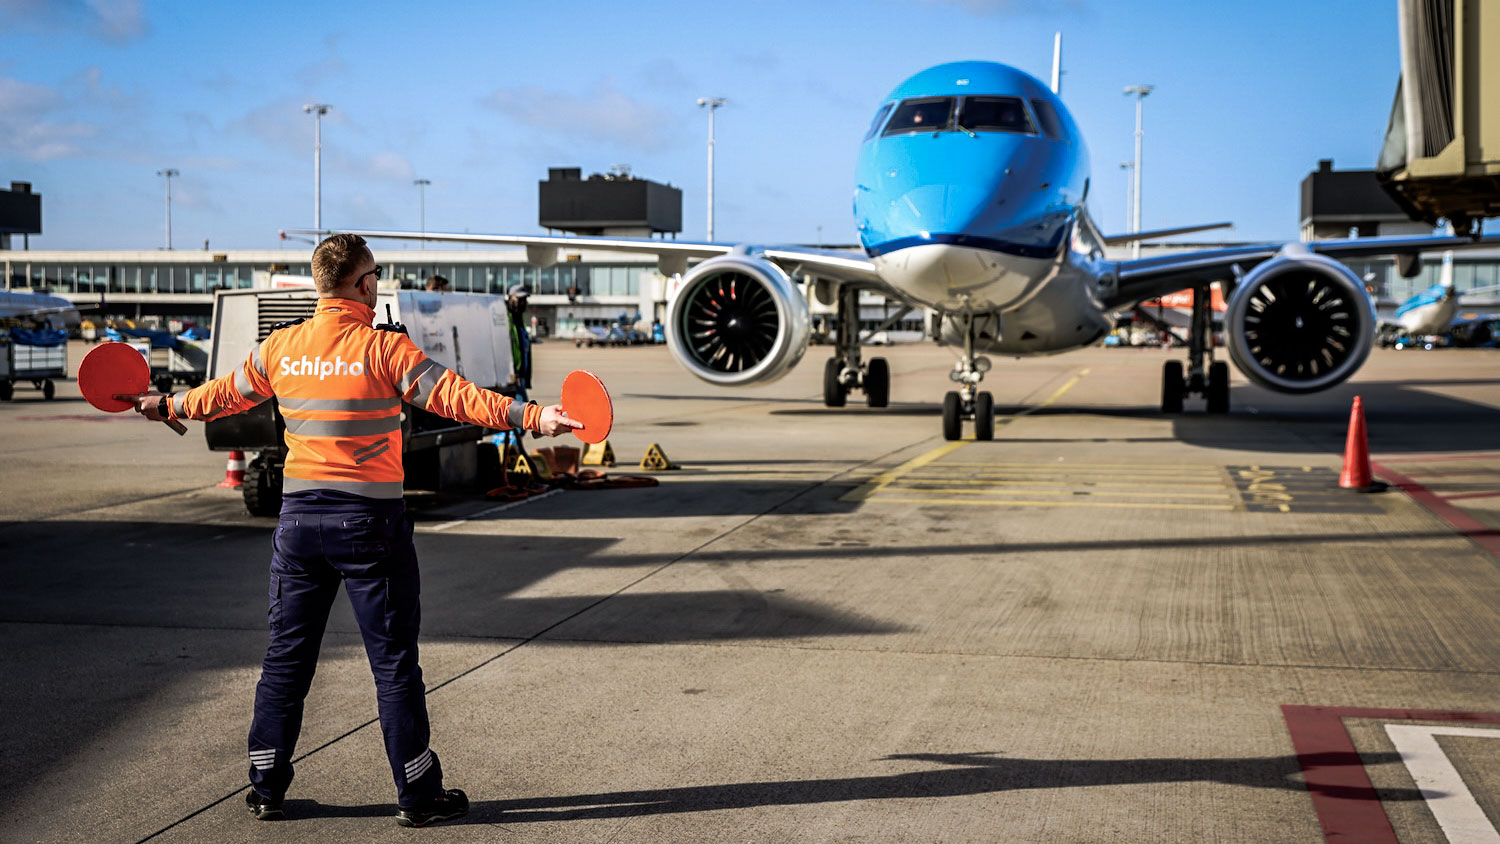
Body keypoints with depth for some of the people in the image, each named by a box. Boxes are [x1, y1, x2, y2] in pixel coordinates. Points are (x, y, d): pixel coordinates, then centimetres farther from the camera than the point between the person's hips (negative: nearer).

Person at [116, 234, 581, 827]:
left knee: (286, 657, 15)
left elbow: (227, 393, 19)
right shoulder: (382, 348, -12)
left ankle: (266, 788, 23)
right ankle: (417, 795, 11)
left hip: (298, 516, 5)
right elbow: (453, 395, -20)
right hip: (369, 521, -5)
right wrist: (531, 417, -23)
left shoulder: (280, 347, 4)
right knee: (394, 662, 4)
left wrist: (168, 406, 38)